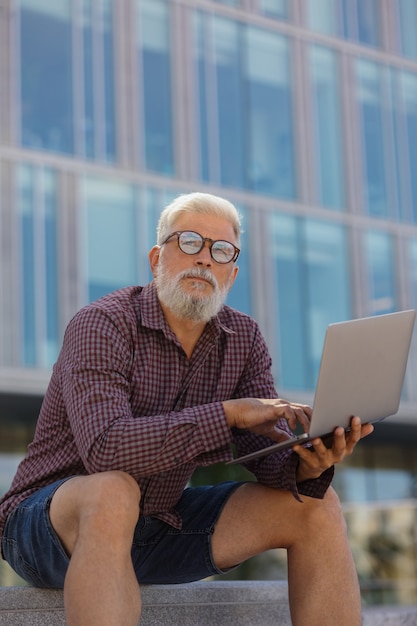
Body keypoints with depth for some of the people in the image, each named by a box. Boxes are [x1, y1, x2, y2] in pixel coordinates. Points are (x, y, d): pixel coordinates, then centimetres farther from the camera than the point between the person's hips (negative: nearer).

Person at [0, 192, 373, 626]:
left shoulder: (243, 339, 0)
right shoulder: (102, 325, -18)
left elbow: (269, 454, -6)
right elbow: (105, 449, -34)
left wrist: (307, 466, -31)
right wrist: (228, 412, -35)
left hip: (159, 527, 6)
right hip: (52, 523, -6)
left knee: (314, 507, -7)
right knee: (112, 493, -41)